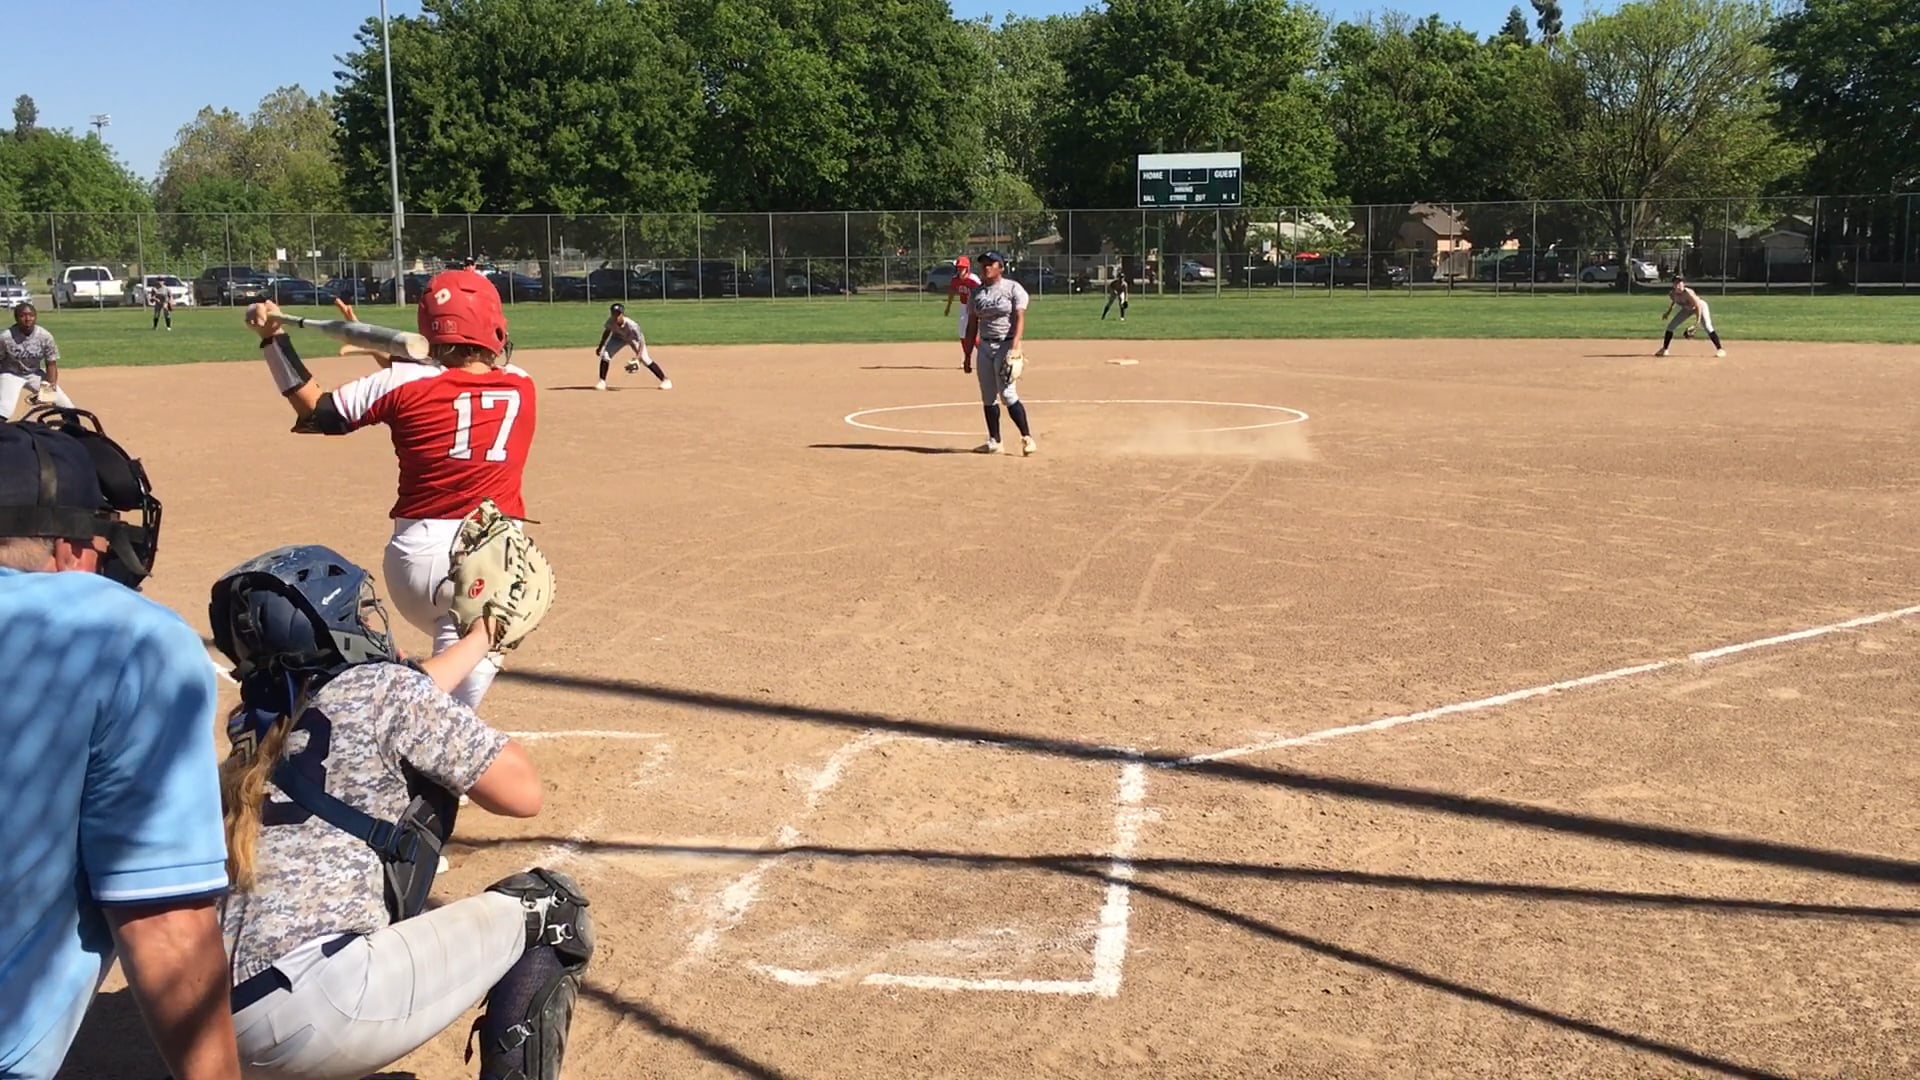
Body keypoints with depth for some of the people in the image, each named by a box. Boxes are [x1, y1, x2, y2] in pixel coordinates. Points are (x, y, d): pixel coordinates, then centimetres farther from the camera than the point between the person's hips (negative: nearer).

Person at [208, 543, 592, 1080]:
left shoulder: (264, 724, 20)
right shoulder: (380, 688, -2)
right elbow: (523, 793, 1)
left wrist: (481, 638, 54)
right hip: (315, 1009, -8)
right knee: (549, 910, 6)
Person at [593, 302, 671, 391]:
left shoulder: (631, 325, -41)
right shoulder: (610, 321, -29)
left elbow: (641, 341, -37)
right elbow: (607, 332, -6)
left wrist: (638, 357, -48)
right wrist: (600, 346, 1)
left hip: (634, 339, -4)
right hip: (618, 338, 4)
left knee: (646, 360, -14)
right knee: (604, 355, -13)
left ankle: (665, 380, -5)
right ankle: (602, 382, 1)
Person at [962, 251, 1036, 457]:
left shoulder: (1013, 288, -4)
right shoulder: (976, 293, 11)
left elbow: (1020, 319, -12)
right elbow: (972, 325, 14)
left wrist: (1015, 346, -25)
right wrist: (967, 355, 12)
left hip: (1006, 345, -6)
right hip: (984, 346, 6)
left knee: (1007, 394, -14)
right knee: (988, 397, 6)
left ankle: (1027, 437, -5)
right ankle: (994, 441, 13)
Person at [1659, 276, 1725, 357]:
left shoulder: (1688, 293, -37)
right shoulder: (1672, 294, -19)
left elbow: (1698, 306, -33)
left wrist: (1697, 322, -35)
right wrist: (1668, 313, 1)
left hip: (1700, 307, -6)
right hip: (1687, 309, 6)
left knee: (1707, 327, -22)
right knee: (1671, 325, 1)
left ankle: (1720, 349, -17)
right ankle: (1664, 349, 13)